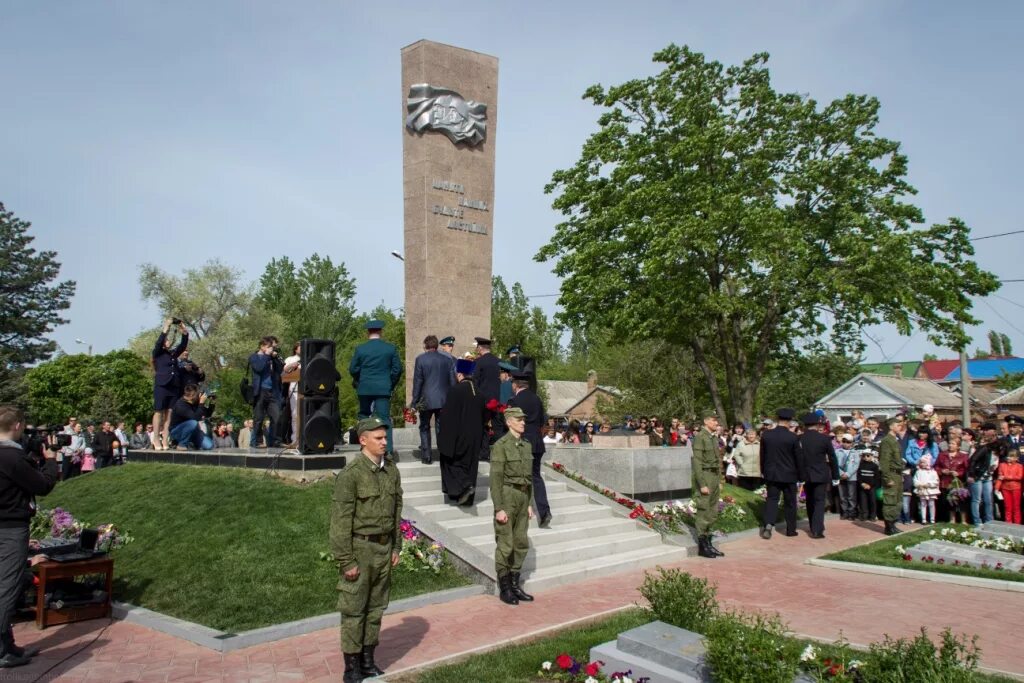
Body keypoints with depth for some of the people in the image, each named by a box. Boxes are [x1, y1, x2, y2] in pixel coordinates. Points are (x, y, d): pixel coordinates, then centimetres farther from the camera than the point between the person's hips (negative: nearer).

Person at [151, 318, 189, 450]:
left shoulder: (173, 353, 17)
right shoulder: (157, 353, 5)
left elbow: (183, 345, 10)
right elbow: (158, 342, -12)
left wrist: (184, 333, -4)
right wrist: (166, 329, -17)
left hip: (174, 387, 5)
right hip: (161, 386, -5)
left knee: (169, 413, 1)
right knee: (159, 412, -4)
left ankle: (165, 440, 0)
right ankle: (156, 441, -4)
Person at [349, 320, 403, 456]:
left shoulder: (360, 349, -2)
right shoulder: (391, 348, -1)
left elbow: (353, 369, 1)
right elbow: (397, 369, -1)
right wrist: (391, 385, 11)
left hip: (364, 389, 0)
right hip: (384, 389, 0)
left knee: (364, 417, 16)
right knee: (384, 418, 0)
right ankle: (388, 450, -7)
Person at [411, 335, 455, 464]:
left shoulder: (420, 359, -6)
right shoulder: (447, 360, 2)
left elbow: (417, 381, -5)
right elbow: (452, 381, 4)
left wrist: (415, 401, 0)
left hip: (426, 400, -2)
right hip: (444, 400, 2)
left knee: (424, 428, 11)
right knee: (441, 428, 9)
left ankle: (426, 456, 8)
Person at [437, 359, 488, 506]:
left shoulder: (455, 390, -16)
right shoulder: (478, 391, 3)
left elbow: (447, 415, -15)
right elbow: (484, 415, 13)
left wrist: (444, 438, -7)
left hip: (458, 435, -6)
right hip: (475, 436, 6)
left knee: (450, 460, 10)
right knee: (469, 464, 14)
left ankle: (463, 486, -10)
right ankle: (468, 498, 18)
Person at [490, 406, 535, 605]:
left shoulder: (527, 446, 10)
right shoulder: (500, 445, -12)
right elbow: (495, 479, -15)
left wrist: (530, 504, 14)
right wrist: (499, 508, -18)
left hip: (523, 497, 7)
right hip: (507, 496, -7)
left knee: (521, 544, 11)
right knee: (505, 546, 1)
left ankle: (515, 585, 22)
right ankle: (504, 590, 11)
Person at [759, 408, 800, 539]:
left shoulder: (766, 435, -5)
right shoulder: (792, 437, -14)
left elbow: (762, 455, 3)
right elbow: (797, 456, -5)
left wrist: (763, 471, 15)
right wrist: (799, 473, 10)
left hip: (771, 474, 2)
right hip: (789, 474, -2)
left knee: (771, 499, 7)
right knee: (790, 502, 11)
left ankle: (768, 523, -13)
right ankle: (791, 529, 19)